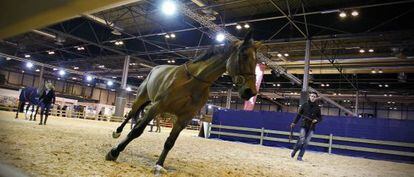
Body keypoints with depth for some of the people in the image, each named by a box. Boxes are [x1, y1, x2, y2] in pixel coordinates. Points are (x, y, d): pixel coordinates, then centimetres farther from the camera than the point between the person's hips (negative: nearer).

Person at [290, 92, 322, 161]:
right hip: (304, 125, -1)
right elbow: (299, 114, 8)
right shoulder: (305, 105, 2)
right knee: (301, 139, -14)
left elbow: (320, 118, 9)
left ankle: (300, 156, 5)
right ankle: (294, 151, 8)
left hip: (311, 127, 1)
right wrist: (294, 123, 4)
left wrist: (316, 120, -13)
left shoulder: (317, 107, 3)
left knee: (306, 142, -3)